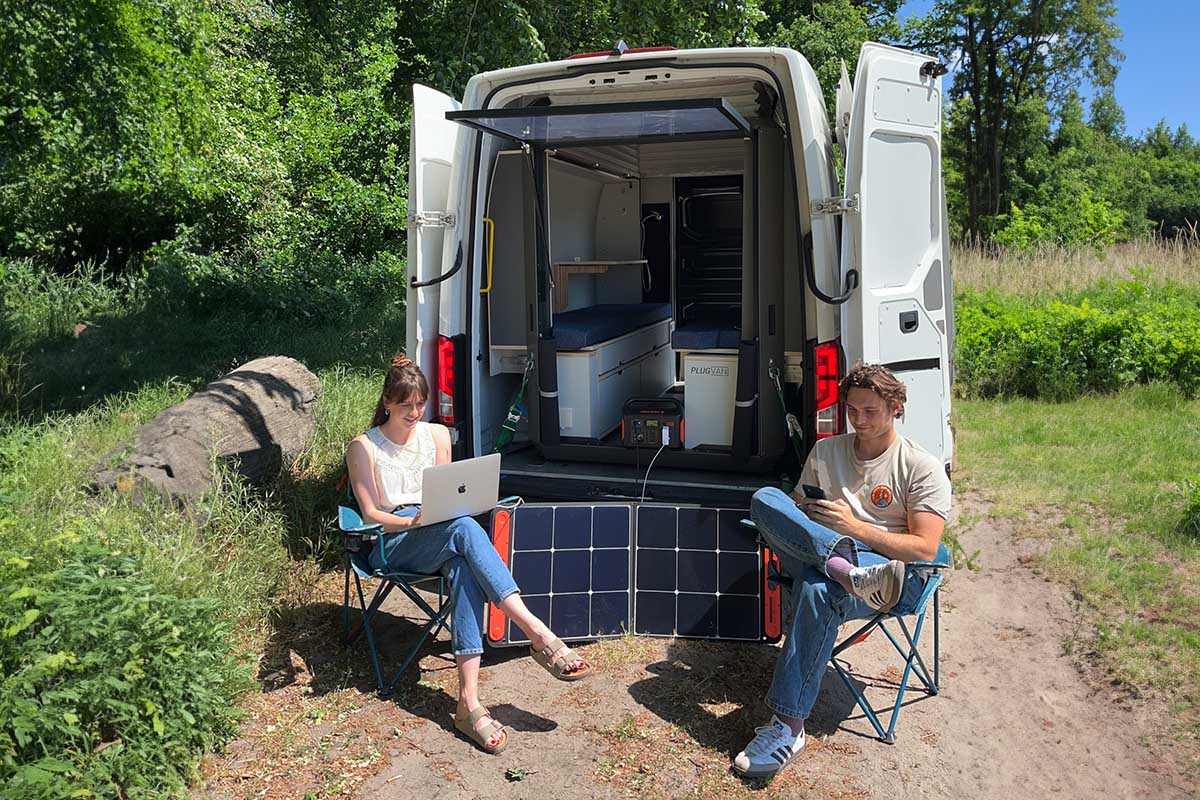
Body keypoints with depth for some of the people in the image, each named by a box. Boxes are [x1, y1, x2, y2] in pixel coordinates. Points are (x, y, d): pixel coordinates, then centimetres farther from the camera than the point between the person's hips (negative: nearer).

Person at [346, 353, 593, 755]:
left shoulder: (437, 435, 16)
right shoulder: (363, 447, 4)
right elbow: (370, 514, -1)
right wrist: (414, 521, -18)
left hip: (440, 537, 4)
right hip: (393, 545, -3)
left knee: (463, 565, -36)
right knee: (464, 529, -37)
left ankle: (468, 701, -46)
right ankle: (538, 634, -47)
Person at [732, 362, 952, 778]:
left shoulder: (922, 468, 3)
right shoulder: (825, 451, 17)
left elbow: (925, 549, -6)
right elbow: (796, 510, 18)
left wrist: (855, 527, -12)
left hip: (894, 575, -4)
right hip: (813, 556, 5)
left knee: (818, 590, -40)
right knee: (765, 498, -21)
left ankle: (789, 725, -34)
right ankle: (842, 564, -43)